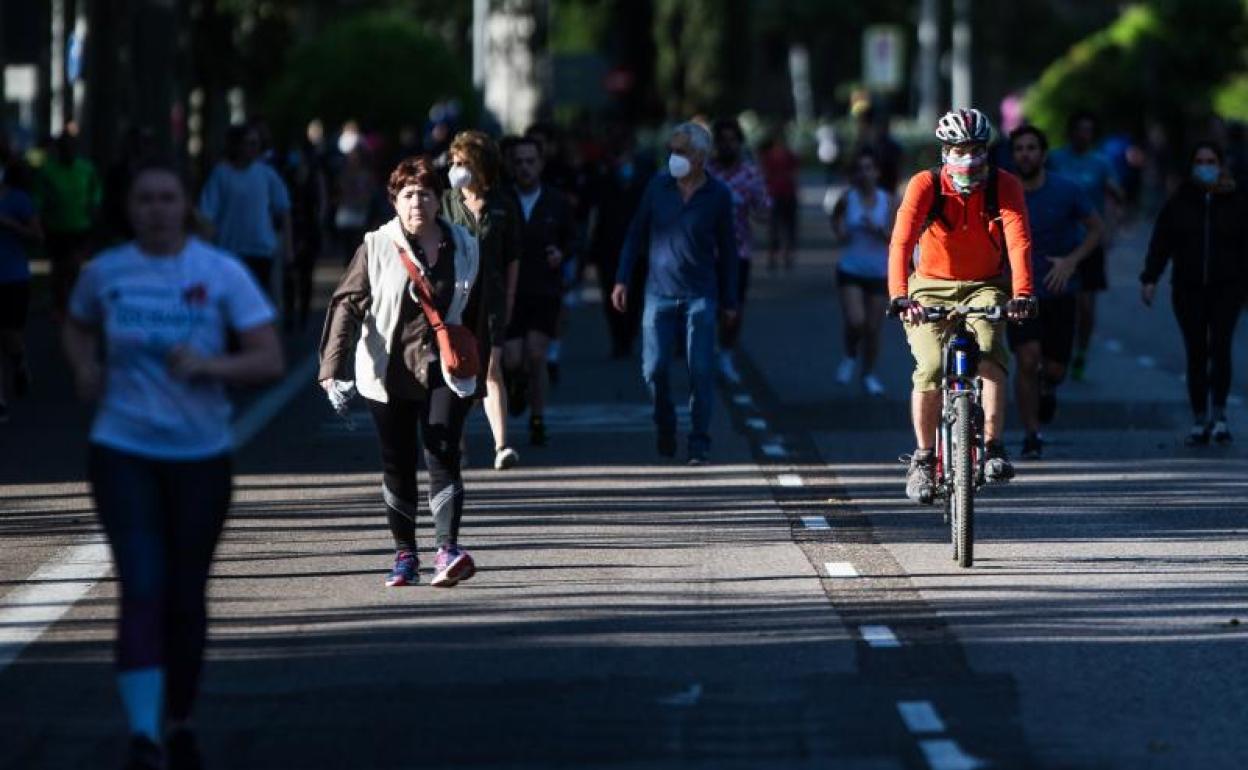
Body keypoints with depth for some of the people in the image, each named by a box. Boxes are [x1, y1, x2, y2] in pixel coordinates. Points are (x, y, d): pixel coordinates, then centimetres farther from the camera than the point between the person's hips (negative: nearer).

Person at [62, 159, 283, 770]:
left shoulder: (221, 273, -5)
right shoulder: (103, 273, 1)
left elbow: (269, 360, -8)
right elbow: (78, 326, 23)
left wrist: (210, 365, -25)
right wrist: (84, 370, 3)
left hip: (201, 454, 0)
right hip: (123, 451, 0)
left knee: (185, 597, 10)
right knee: (142, 588, -15)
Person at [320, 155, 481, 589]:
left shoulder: (464, 247, 5)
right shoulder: (376, 247, -4)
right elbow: (348, 304, -10)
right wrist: (333, 366, -21)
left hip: (444, 373, 0)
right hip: (389, 374, 0)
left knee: (443, 457, -13)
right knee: (397, 466, 6)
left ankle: (448, 549, -19)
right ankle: (405, 554, 16)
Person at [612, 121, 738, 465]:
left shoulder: (718, 195, -2)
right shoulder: (658, 186, 2)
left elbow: (727, 251, 7)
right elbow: (636, 234, 10)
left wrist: (729, 300, 8)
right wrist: (622, 279, 3)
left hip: (700, 295, -2)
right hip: (660, 292, 2)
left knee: (701, 370, -5)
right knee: (654, 369, -2)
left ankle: (699, 445, 1)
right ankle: (665, 427, 22)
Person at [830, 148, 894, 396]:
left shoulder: (887, 201, -2)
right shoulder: (848, 198, -4)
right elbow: (836, 217, 11)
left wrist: (877, 229, -22)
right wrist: (839, 229, -10)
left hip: (879, 273, 1)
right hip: (850, 271, -1)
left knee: (873, 328, 5)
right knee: (855, 322, -19)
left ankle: (868, 374, 25)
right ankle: (850, 356, 11)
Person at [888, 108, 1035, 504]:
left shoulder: (1004, 186, -14)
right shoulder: (925, 185, -17)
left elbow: (1019, 242, -25)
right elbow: (901, 242, -28)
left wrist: (1021, 295, -41)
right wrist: (900, 297, -43)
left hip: (984, 285, 0)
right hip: (931, 286, 0)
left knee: (990, 352, -28)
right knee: (930, 368, -19)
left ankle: (993, 449, -24)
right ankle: (923, 459, -3)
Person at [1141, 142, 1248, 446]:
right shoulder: (1179, 202, 5)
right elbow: (1161, 243, 3)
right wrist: (1150, 278, -7)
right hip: (1188, 289, 1)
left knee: (1219, 347, -13)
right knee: (1196, 353, 1)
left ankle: (1219, 415, -4)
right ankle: (1199, 421, 7)